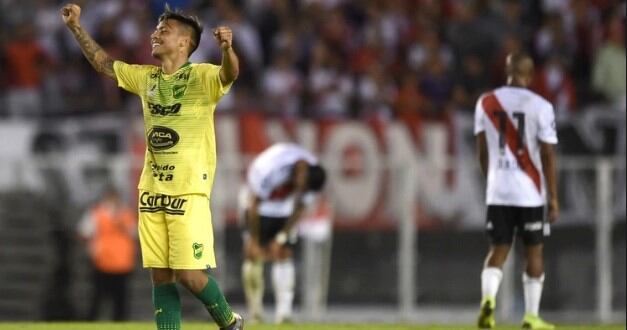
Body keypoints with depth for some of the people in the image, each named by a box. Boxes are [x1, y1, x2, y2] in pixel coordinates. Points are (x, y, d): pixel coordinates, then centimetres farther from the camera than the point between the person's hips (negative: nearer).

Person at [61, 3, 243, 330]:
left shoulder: (202, 76, -7)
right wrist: (76, 27, 18)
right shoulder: (145, 78, 12)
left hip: (189, 193, -6)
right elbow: (103, 63, 24)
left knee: (190, 276, -10)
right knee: (160, 277, 4)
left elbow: (230, 74, -27)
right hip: (151, 191, 6)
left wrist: (227, 48, -48)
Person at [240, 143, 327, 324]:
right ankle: (255, 313, -4)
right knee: (253, 255, -11)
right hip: (260, 204, -3)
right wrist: (254, 241, -20)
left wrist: (282, 238, -12)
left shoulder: (312, 175, -23)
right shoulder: (269, 168, -37)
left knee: (284, 255, -9)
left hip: (285, 210, 3)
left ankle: (284, 313, -15)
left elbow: (299, 210, -8)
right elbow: (254, 206, -26)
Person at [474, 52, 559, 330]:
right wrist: (553, 198, -2)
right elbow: (547, 156, -8)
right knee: (534, 251, 10)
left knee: (498, 250, 8)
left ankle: (488, 299, -19)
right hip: (530, 192, -3)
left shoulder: (486, 103, 2)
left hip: (498, 192, 3)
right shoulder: (539, 107, -9)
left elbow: (482, 151, 10)